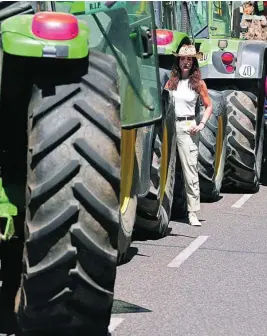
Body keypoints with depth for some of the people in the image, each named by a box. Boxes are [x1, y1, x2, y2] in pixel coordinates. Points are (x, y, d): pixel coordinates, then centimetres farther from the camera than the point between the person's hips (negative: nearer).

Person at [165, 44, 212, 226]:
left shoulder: (198, 83, 4)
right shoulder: (171, 81, 11)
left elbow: (209, 106, 10)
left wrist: (201, 125, -3)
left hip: (187, 127, -3)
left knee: (191, 168, -8)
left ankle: (193, 212, -8)